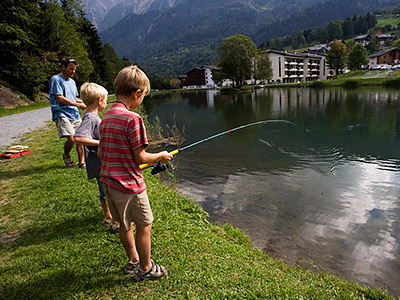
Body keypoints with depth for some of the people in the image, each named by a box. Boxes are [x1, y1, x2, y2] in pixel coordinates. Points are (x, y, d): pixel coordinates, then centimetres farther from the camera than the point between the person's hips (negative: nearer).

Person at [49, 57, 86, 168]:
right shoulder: (56, 79, -3)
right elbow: (60, 98, -12)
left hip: (75, 114, 7)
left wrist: (84, 102, 9)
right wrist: (78, 104, -12)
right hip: (62, 114, -7)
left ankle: (81, 162, 13)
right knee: (71, 138, -19)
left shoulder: (72, 81, 21)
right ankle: (66, 155, 11)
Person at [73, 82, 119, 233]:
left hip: (103, 164, 10)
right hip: (100, 165, -10)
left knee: (105, 191, 21)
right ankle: (116, 223, 12)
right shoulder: (90, 118, -22)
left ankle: (108, 217, 38)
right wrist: (100, 143, -30)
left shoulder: (93, 116, 9)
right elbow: (77, 138, -34)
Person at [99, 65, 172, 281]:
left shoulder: (106, 117, 6)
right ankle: (145, 269, 26)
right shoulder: (132, 119, -20)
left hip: (108, 181, 9)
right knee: (144, 225, 10)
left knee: (125, 224, 22)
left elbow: (101, 153, 12)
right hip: (129, 184, -8)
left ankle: (133, 261, 39)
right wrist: (160, 156, 0)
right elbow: (140, 157, -17)